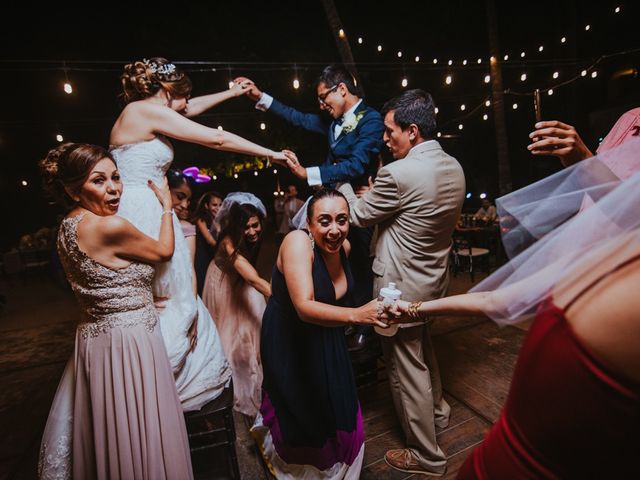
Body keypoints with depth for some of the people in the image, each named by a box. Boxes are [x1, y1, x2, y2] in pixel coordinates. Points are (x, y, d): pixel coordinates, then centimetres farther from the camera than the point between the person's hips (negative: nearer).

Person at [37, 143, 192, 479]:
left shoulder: (70, 225, 6)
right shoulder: (110, 226, -22)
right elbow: (164, 252, -8)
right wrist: (166, 205, 4)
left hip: (95, 336, 9)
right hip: (127, 342, -9)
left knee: (109, 433, 26)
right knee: (138, 436, 10)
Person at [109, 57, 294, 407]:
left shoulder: (139, 111, 18)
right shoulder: (148, 110, -9)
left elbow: (189, 108, 31)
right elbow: (217, 139, -11)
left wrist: (230, 93, 39)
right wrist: (270, 153, -3)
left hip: (143, 213, 10)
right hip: (143, 215, -10)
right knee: (166, 303, -1)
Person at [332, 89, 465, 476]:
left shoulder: (399, 173, -26)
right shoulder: (454, 168, 2)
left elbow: (360, 215, -11)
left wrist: (342, 182, 7)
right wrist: (375, 195, 10)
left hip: (402, 286, -9)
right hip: (435, 279, 9)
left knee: (407, 369, 10)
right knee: (423, 348, 30)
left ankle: (427, 455, 31)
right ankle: (437, 410, 54)